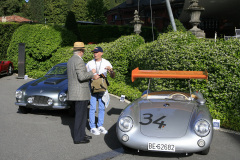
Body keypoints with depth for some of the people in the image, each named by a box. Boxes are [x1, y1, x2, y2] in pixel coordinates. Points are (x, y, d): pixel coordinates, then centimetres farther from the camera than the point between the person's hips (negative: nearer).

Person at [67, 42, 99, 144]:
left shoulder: (70, 60, 14)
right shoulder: (79, 61, -17)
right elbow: (81, 77, -25)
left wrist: (92, 76, 14)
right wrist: (92, 73, -9)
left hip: (75, 93, 10)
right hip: (80, 93, -10)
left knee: (82, 114, 18)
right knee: (80, 115, -2)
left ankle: (81, 134, 26)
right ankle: (78, 138, 5)